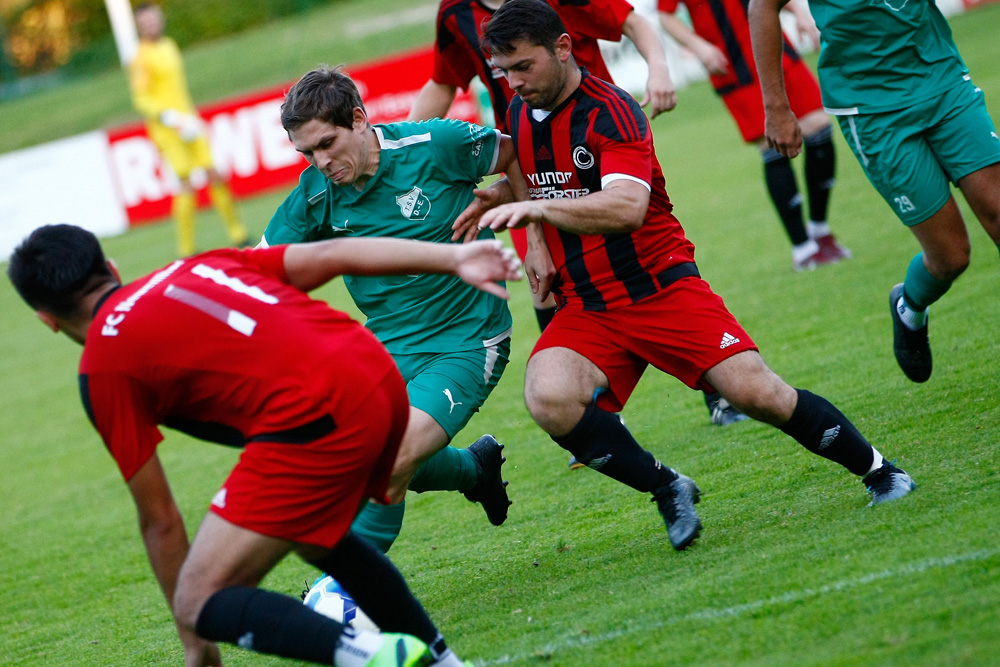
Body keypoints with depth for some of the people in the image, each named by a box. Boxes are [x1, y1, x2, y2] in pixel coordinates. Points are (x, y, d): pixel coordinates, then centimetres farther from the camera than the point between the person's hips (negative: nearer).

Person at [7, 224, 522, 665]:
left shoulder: (103, 365, 7)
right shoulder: (198, 267, 25)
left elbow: (159, 520, 10)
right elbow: (330, 255, 17)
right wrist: (454, 258, 18)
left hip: (313, 421, -8)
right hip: (383, 383, 8)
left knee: (201, 604, -2)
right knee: (313, 536, 35)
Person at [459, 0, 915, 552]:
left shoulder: (611, 111, -15)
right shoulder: (520, 114, 8)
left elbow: (627, 207, -32)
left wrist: (539, 208, -40)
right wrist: (496, 197, 14)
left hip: (662, 288, -5)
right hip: (583, 309, 5)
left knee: (755, 392, -16)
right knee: (548, 398, -26)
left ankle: (877, 470, 8)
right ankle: (668, 491, -7)